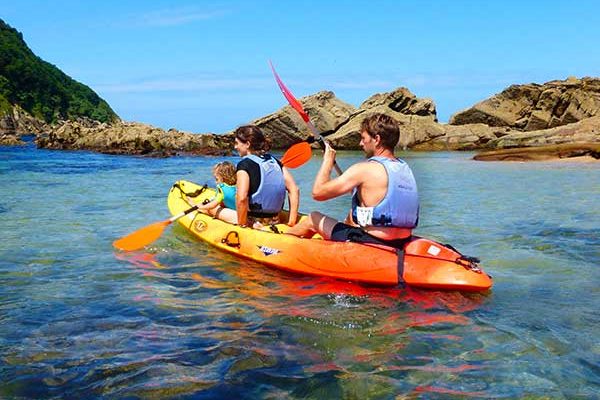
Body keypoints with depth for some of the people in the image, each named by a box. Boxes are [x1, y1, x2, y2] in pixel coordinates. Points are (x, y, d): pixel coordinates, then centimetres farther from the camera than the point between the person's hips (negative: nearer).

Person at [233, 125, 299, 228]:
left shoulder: (244, 164, -10)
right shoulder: (275, 161, 9)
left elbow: (242, 198, -23)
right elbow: (294, 190, 4)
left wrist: (242, 225, -11)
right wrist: (291, 222, 4)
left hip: (253, 222, -7)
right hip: (274, 221, 7)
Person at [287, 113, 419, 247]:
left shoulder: (365, 169, -17)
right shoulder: (405, 168, 6)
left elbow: (318, 192, -15)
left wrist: (328, 160, -1)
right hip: (401, 244, 8)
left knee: (314, 219, 12)